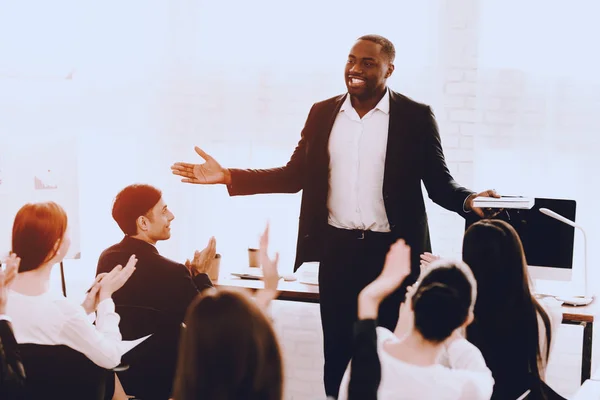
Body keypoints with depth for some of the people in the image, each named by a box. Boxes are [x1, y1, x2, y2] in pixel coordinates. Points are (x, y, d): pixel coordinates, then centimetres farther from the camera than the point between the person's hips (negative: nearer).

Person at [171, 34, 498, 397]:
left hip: (391, 251, -3)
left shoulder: (416, 116, -3)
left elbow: (439, 183, -2)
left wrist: (469, 200, -24)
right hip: (337, 249, 3)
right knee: (337, 348, 9)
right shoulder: (323, 113, 6)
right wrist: (228, 176, -1)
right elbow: (296, 175, 7)